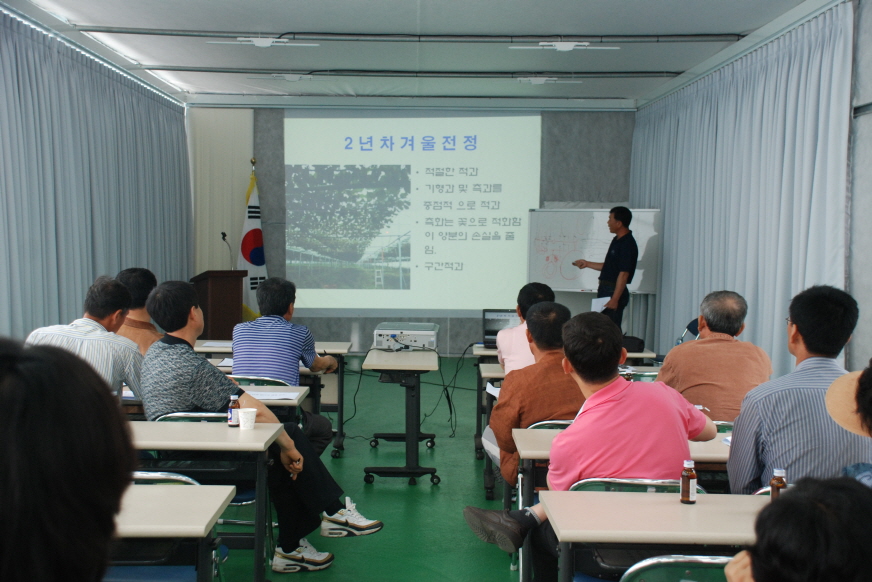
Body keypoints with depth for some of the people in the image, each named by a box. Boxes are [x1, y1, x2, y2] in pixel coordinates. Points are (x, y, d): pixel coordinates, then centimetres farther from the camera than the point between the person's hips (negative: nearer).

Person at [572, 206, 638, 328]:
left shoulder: (627, 244, -18)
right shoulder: (617, 240, 12)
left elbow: (623, 274, -22)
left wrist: (615, 299, -24)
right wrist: (587, 264, 19)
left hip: (615, 292, -10)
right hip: (605, 290, 10)